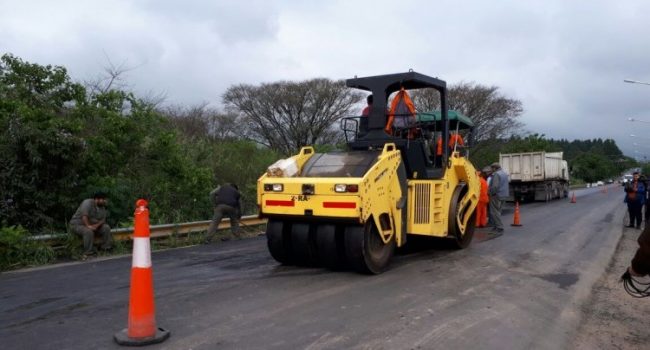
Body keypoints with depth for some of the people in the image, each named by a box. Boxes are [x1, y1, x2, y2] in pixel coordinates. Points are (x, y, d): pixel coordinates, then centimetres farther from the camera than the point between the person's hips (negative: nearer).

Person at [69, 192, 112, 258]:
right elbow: (84, 216, -31)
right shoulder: (88, 203, -20)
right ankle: (88, 252, -32)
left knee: (106, 227, -11)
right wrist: (88, 226, -41)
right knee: (88, 232, -36)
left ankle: (106, 247, -7)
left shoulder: (102, 207, 3)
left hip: (93, 225, 7)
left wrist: (96, 225, -22)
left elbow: (102, 220, -2)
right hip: (77, 224, -7)